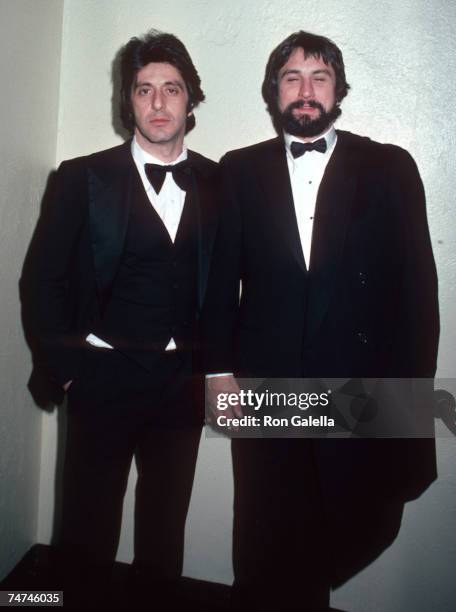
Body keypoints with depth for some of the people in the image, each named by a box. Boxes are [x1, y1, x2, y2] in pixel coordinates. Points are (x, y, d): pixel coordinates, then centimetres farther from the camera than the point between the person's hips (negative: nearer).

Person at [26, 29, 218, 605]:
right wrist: (64, 366, -6)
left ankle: (156, 596, 42)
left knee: (165, 525, 19)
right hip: (104, 379, -2)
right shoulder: (83, 177, -3)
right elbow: (46, 278, -2)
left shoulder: (217, 183, 4)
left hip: (184, 385, 2)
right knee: (89, 525, 13)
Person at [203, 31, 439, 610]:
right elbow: (221, 278, 5)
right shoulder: (240, 169, 8)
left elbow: (417, 284, 1)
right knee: (265, 547, 11)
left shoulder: (389, 167, 4)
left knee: (364, 524, 6)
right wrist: (218, 370, -1)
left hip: (361, 386, 0)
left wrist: (411, 386, -4)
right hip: (265, 388, 1)